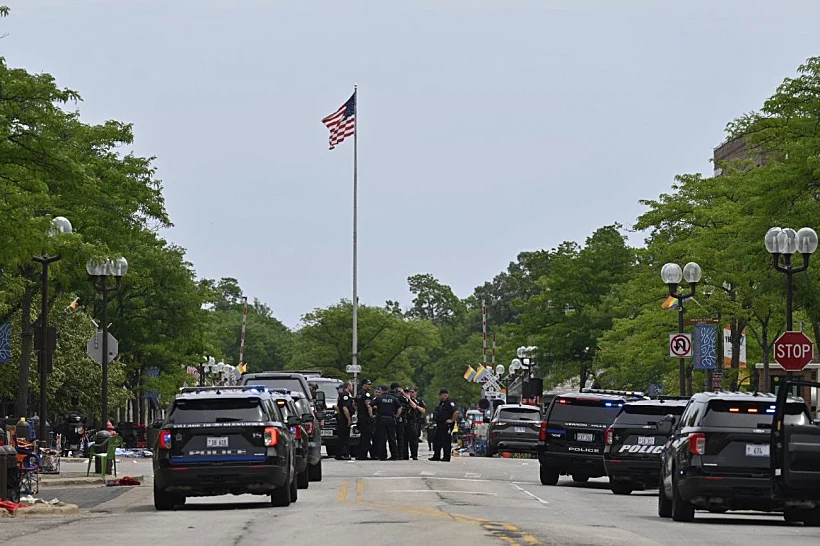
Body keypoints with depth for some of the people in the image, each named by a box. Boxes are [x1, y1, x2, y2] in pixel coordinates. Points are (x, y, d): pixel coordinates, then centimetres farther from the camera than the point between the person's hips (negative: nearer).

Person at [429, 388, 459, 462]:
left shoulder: (450, 403, -11)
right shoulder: (441, 404, 19)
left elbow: (456, 412, -22)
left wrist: (452, 420, -18)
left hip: (446, 425, -10)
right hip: (440, 425, 10)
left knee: (446, 442, -7)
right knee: (437, 442, 9)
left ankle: (446, 457, -4)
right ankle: (436, 456, 15)